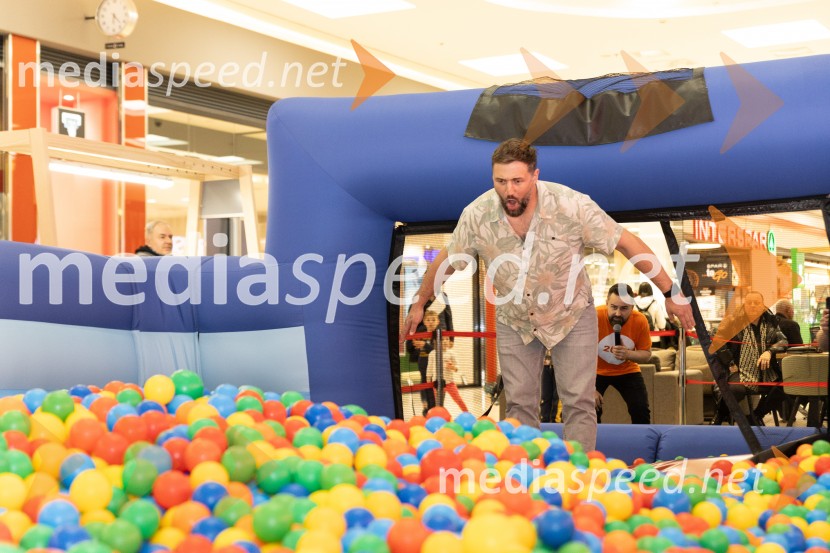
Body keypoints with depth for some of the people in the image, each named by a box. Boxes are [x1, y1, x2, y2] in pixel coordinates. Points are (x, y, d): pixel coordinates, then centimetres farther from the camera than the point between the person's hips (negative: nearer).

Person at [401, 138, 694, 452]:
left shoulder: (572, 206, -27)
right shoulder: (476, 215, -20)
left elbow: (628, 244, -18)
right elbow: (446, 262, -1)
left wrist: (672, 293, -13)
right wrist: (418, 305, 10)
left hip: (571, 315, -2)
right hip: (514, 321, 2)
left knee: (578, 403, -4)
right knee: (520, 405, 5)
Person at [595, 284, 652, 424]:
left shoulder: (640, 321, -22)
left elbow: (646, 354, -9)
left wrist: (628, 354, -32)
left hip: (627, 371, 2)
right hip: (596, 371, -2)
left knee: (641, 410, -7)